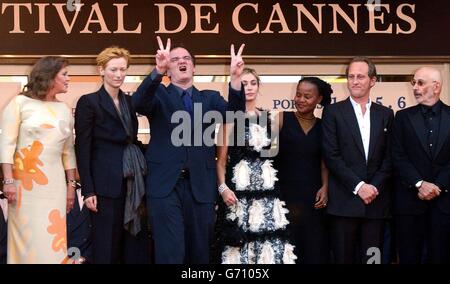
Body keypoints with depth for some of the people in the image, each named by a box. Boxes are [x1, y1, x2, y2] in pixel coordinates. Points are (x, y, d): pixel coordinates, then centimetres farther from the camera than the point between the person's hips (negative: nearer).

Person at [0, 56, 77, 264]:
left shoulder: (65, 110, 12)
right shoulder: (20, 102, -1)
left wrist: (71, 184, 11)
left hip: (54, 183, 4)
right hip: (25, 182, -4)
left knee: (53, 239, 2)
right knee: (28, 238, 0)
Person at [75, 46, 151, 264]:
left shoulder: (129, 101, 13)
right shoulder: (89, 102, -5)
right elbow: (82, 148, -9)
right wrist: (88, 190, -14)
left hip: (130, 182, 6)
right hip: (106, 183, -6)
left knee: (124, 242, 10)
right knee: (106, 245, -1)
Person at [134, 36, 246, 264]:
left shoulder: (209, 98, 14)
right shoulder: (159, 95, 7)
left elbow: (234, 113, -6)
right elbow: (140, 105, -17)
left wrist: (235, 78, -24)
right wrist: (158, 71, -34)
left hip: (200, 185, 3)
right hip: (165, 184, -3)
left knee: (200, 251, 9)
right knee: (170, 252, -6)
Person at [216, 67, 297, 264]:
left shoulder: (267, 117, 12)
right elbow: (221, 158, -5)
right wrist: (222, 187, -16)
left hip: (267, 187, 5)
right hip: (240, 187, -4)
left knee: (269, 238, 3)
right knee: (241, 237, -4)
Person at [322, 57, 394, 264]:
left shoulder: (386, 114, 12)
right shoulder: (333, 112, 3)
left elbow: (389, 156, 8)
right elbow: (331, 156, -5)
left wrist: (374, 187, -6)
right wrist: (358, 186, -12)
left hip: (376, 200, 3)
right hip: (344, 201, -2)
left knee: (371, 258, 4)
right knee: (344, 257, 2)